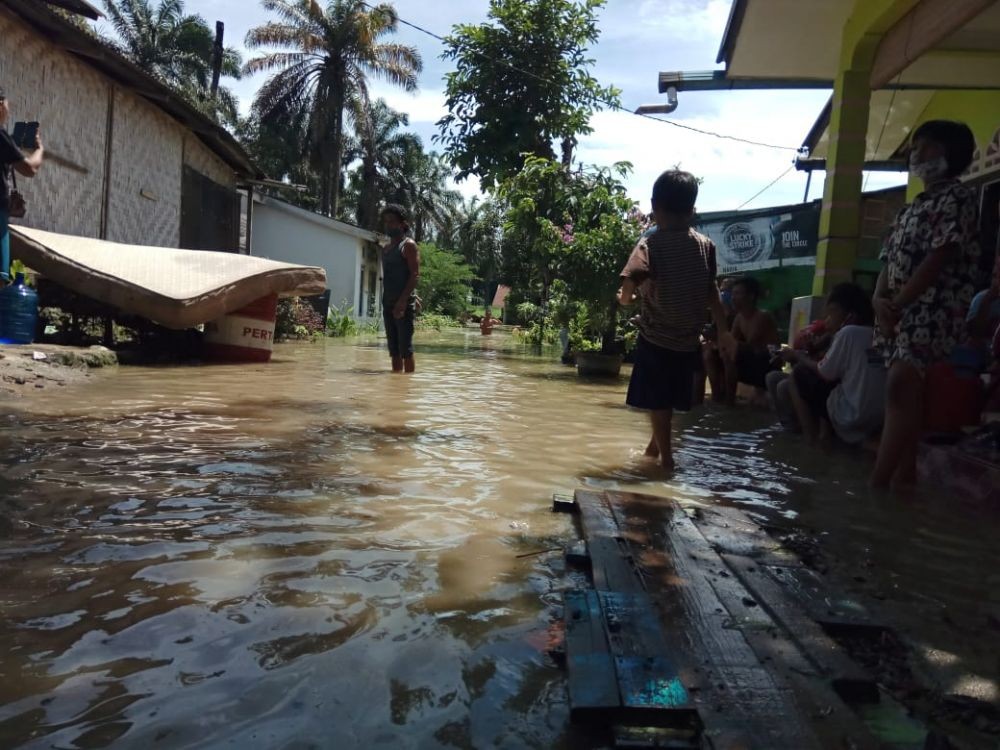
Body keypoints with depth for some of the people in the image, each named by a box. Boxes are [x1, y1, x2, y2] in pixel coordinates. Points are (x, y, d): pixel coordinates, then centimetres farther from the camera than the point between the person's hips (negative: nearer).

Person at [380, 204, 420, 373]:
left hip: (404, 303, -8)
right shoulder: (385, 249, 21)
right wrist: (385, 301, 13)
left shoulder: (408, 245, -2)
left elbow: (415, 275, -12)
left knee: (405, 349, -10)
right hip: (388, 303, 8)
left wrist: (402, 300, -22)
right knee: (393, 349, 8)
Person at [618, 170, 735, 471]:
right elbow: (712, 293, 5)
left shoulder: (650, 244, -12)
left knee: (657, 402, 8)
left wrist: (625, 298, -4)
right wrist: (723, 331, 14)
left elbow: (629, 285, -26)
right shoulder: (705, 245, 1)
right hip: (689, 339, 4)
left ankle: (666, 457, 13)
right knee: (669, 399, 21)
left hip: (656, 338, -4)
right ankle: (655, 445, 36)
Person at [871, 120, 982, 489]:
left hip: (932, 313, -9)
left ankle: (877, 485, -24)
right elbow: (889, 261, 15)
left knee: (900, 390, -20)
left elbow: (939, 258, -12)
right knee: (906, 396, 5)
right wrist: (880, 300, -5)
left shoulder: (957, 197, -1)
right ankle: (903, 480, 7)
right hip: (901, 316, 9)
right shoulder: (910, 210, 24)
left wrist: (896, 305, -12)